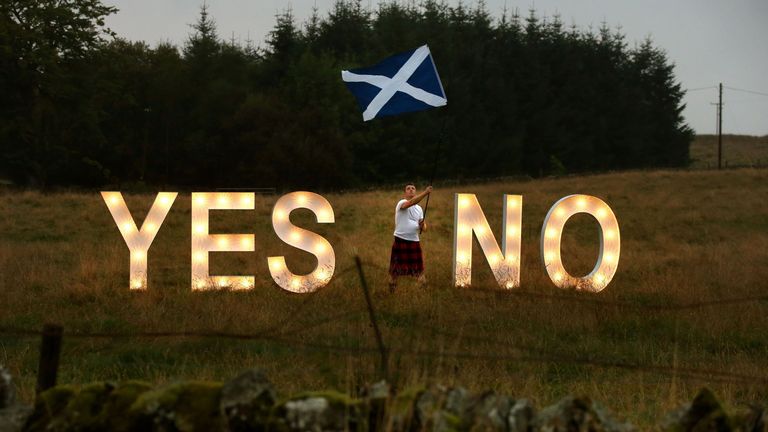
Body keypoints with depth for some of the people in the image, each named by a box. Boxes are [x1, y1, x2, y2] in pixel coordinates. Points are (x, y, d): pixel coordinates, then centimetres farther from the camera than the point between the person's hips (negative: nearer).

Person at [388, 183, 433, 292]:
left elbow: (423, 228, 14)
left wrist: (422, 225, -12)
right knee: (396, 267, 2)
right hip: (400, 240, -5)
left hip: (414, 241, 5)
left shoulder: (419, 208, 12)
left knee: (419, 266, 5)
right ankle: (392, 288, 16)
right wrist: (425, 193, -42)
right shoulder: (401, 203, -7)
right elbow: (411, 202, -31)